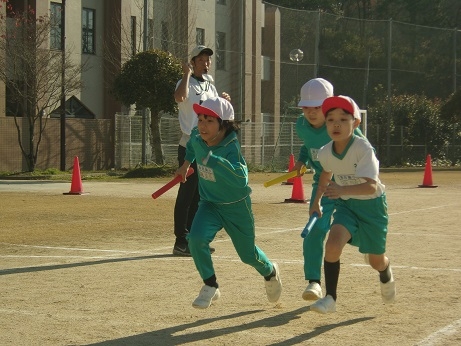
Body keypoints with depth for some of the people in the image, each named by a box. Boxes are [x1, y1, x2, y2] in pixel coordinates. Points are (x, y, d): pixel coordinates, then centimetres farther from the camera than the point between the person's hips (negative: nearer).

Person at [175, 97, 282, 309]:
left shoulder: (231, 148, -30)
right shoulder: (197, 139, -13)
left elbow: (240, 179, -46)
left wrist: (212, 159, -50)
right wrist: (186, 163, 24)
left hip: (236, 206, -4)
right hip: (209, 204, 4)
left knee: (248, 254, 13)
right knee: (196, 239, -23)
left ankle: (270, 272, 48)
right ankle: (210, 287, -4)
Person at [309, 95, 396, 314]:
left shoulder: (363, 149, -28)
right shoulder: (325, 153, -11)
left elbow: (371, 187, -39)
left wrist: (342, 190, -53)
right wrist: (317, 201, 18)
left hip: (372, 204, -3)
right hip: (346, 205, 3)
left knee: (376, 261, 10)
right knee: (333, 243, -25)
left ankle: (386, 277, 49)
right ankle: (330, 298, -15)